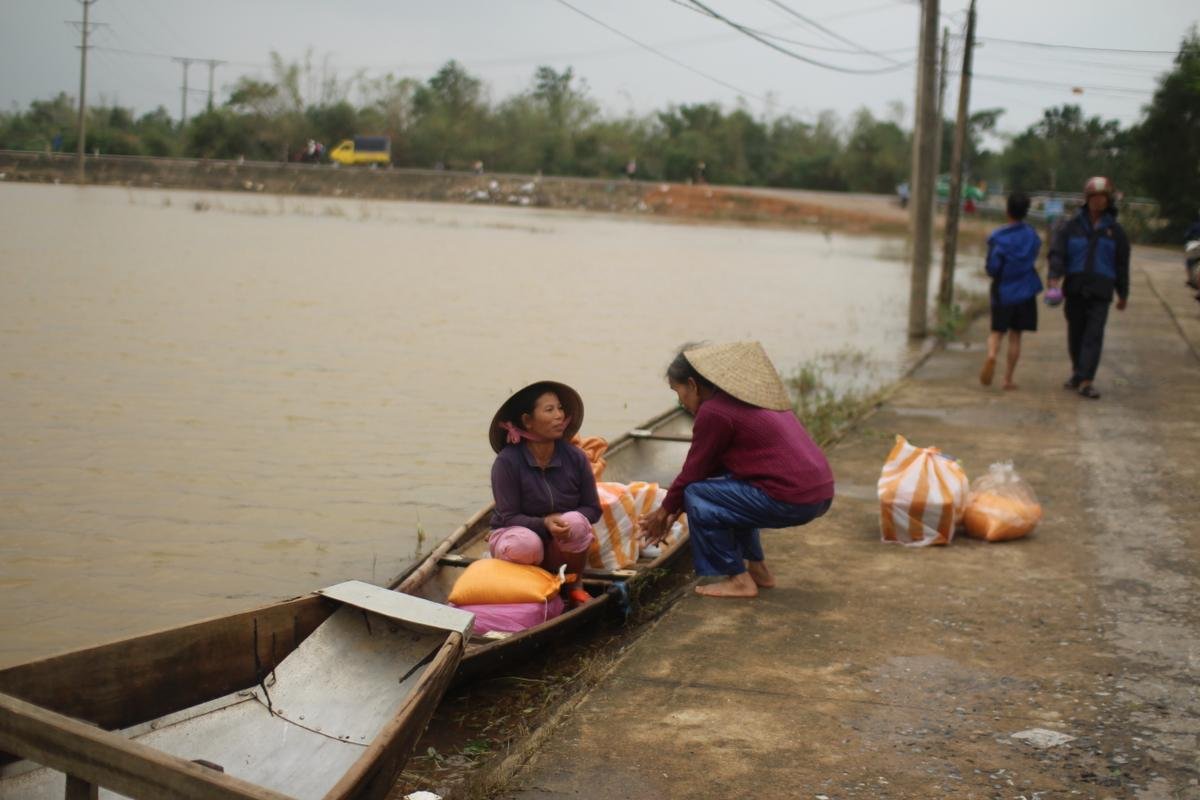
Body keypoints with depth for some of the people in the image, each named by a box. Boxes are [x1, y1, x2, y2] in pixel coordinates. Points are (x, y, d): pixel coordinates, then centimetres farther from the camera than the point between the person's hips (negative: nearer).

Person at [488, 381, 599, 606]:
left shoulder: (575, 457, -8)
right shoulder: (507, 462, -17)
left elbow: (592, 509, -4)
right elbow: (507, 517, -17)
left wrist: (570, 522, -26)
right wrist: (544, 524, -34)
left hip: (564, 545, 3)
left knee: (575, 522, -32)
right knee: (526, 544, -38)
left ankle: (574, 586, -6)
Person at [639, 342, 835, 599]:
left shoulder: (714, 412, -10)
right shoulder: (743, 396, 19)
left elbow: (693, 472, -3)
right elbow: (712, 466, 24)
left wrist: (664, 512, 13)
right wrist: (674, 510, 25)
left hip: (791, 500, -10)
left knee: (697, 497, -3)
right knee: (726, 485, 26)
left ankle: (739, 580, 3)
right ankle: (758, 569, 27)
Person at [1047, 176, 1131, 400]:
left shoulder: (1114, 230, 5)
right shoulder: (1073, 226, 4)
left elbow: (1122, 264, 11)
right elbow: (1057, 251, -3)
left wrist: (1123, 294, 13)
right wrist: (1055, 275, -20)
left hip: (1100, 291, -1)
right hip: (1075, 289, 1)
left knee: (1094, 335, -11)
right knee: (1075, 333, 10)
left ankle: (1085, 381, -15)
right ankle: (1077, 372, 29)